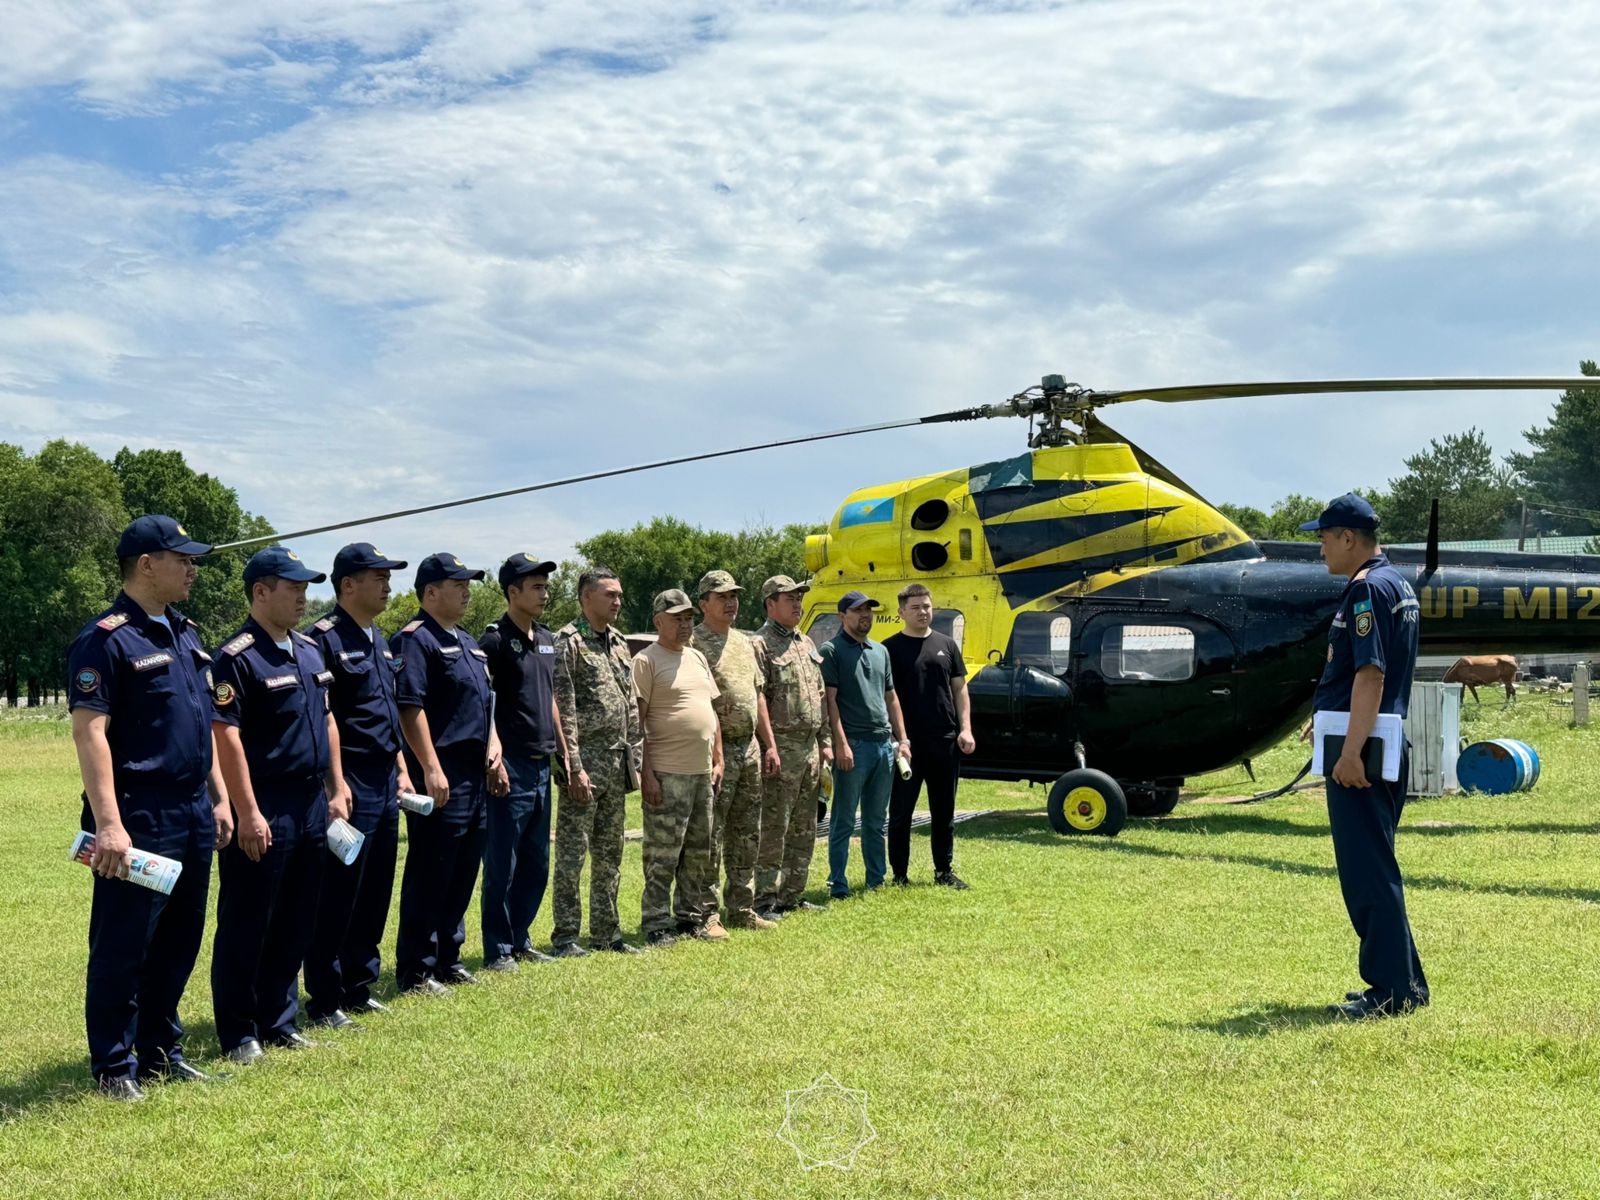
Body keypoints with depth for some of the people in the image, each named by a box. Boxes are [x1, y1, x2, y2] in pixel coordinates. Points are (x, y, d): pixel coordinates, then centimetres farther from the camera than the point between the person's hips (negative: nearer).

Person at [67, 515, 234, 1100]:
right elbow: (89, 732, -18)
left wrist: (218, 797, 18)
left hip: (192, 813, 8)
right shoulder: (106, 639, -12)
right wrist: (108, 824, -24)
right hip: (138, 816, -8)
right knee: (123, 946, 2)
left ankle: (160, 1049, 26)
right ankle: (114, 1066, 13)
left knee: (179, 940, 14)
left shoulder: (186, 634, 14)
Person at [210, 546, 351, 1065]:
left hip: (312, 806, 8)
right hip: (264, 812, -8)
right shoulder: (238, 657, -12)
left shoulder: (309, 649, 13)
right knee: (246, 926, 2)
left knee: (295, 923, 14)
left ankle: (278, 1020, 25)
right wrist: (248, 813, -20)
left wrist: (337, 789, 15)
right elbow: (227, 737, -17)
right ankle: (238, 1033, 11)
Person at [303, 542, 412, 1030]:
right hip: (351, 783, -9)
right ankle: (323, 1000, 7)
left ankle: (358, 986, 25)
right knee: (338, 894, -2)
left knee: (377, 890, 13)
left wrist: (401, 769, 18)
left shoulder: (380, 641, 16)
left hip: (385, 783, 9)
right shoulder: (325, 639, -12)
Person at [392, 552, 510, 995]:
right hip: (440, 776, -9)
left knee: (462, 874, 14)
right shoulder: (415, 639, -10)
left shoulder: (469, 643, 19)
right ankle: (415, 971, 4)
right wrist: (431, 768, -23)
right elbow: (409, 707, -18)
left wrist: (493, 751, 15)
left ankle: (448, 959, 25)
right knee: (429, 875, -4)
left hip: (475, 775, 9)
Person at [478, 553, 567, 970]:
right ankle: (497, 948, 8)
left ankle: (520, 939, 24)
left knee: (537, 864, 13)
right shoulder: (496, 640, -10)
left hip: (542, 765, 8)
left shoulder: (547, 640, 14)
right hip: (512, 766, -8)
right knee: (502, 865, -1)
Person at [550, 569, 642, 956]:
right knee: (571, 854, -2)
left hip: (617, 764, 8)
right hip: (586, 760, -8)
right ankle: (565, 936, 4)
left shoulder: (619, 643, 16)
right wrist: (573, 766, -19)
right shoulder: (567, 641, -8)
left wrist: (634, 760, 13)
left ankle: (606, 932, 20)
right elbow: (563, 710, -14)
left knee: (609, 855, 13)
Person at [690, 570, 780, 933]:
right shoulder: (694, 645, -9)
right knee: (709, 837, -5)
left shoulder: (748, 644, 17)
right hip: (717, 750, -8)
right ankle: (705, 913, 1)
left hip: (750, 747, 8)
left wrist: (769, 745, 14)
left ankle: (742, 910, 21)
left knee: (746, 835, 12)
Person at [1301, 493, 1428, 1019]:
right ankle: (1404, 982, 22)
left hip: (1362, 753, -11)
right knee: (1374, 868, 16)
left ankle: (1391, 991, -1)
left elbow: (1370, 674, -22)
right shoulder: (1398, 584, 17)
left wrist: (1350, 752, -25)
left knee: (1367, 871, -5)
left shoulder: (1367, 588, -15)